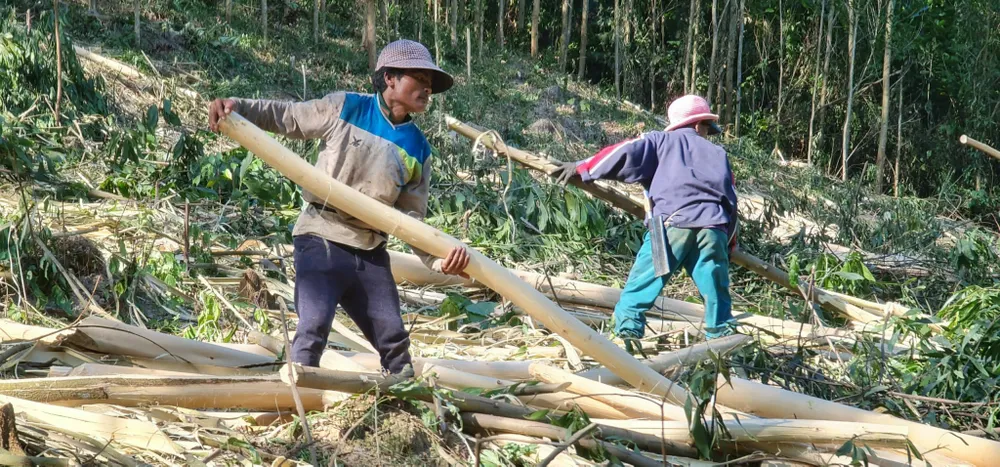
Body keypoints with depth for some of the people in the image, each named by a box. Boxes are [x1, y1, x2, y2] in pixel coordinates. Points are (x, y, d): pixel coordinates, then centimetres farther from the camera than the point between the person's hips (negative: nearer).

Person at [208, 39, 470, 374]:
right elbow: (283, 117, 1)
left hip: (370, 253, 5)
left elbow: (411, 216, 6)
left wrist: (438, 258, -10)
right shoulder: (345, 109, -3)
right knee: (314, 326, -20)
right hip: (322, 240, -5)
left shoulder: (418, 151, 6)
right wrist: (237, 107, -16)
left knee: (393, 338, 8)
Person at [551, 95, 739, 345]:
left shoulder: (661, 141, 19)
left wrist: (582, 168, 9)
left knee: (639, 289, -1)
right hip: (712, 228, 3)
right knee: (716, 294, 11)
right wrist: (729, 240, 36)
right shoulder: (717, 153, 28)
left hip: (671, 223, -3)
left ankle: (626, 337, -12)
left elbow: (626, 154, 2)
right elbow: (731, 200, 26)